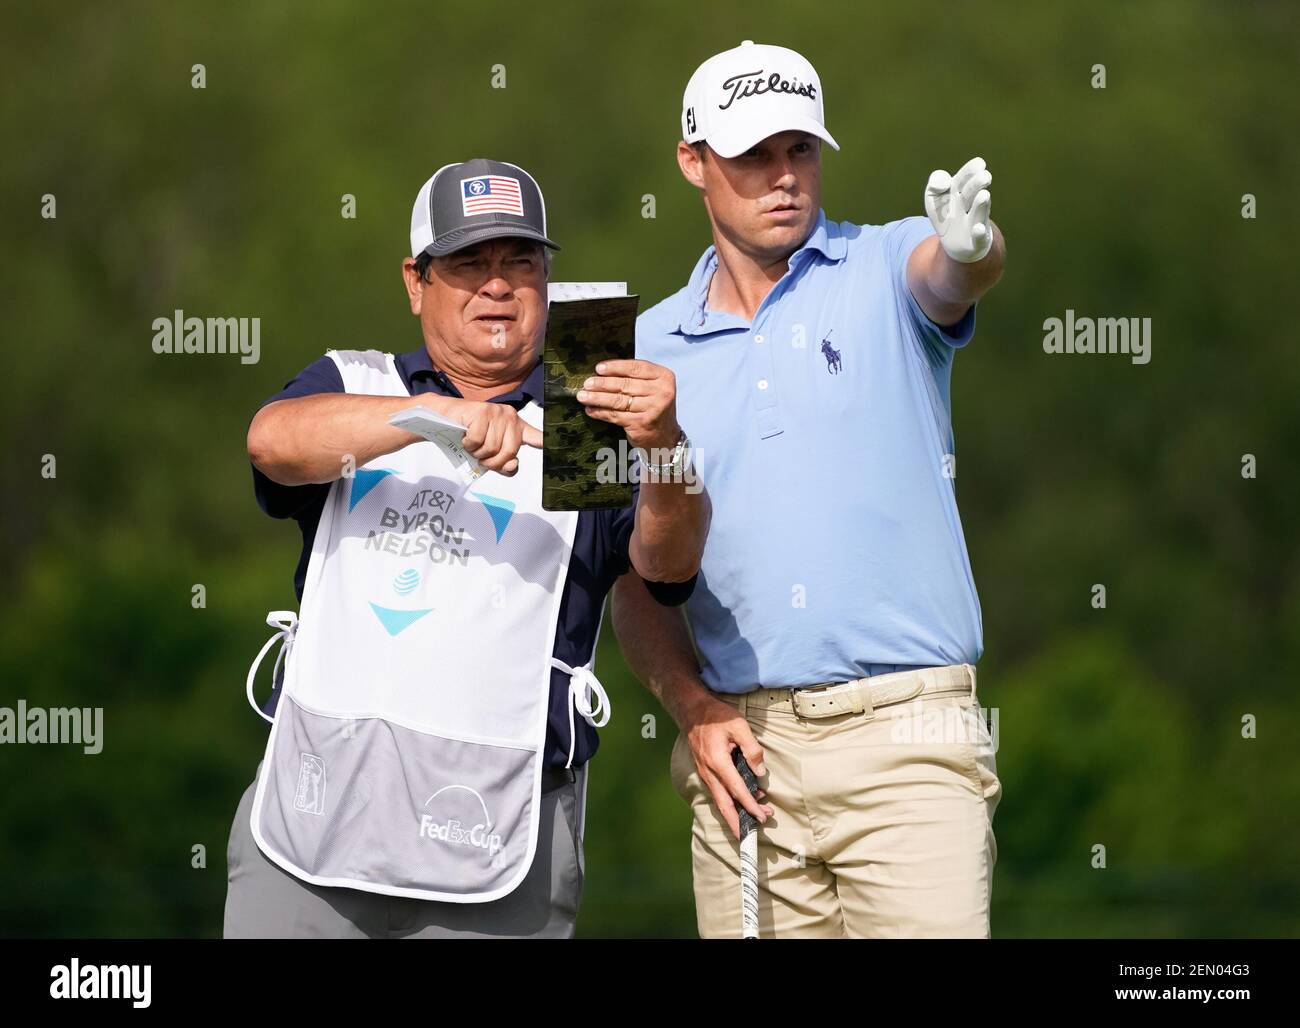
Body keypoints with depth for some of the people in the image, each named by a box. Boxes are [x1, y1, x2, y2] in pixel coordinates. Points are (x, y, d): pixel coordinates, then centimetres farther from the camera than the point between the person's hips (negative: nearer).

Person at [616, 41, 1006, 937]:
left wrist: (972, 247, -45)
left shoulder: (885, 271, 4)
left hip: (906, 737, -3)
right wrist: (690, 706, -2)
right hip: (742, 748, 3)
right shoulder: (649, 349, 12)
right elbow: (636, 573, 14)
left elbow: (950, 274, -21)